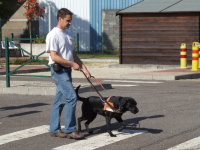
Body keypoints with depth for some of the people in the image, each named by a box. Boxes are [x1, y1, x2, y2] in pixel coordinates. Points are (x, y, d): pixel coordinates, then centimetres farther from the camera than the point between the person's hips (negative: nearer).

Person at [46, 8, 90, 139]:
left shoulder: (66, 34, 17)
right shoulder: (53, 35, -12)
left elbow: (73, 54, 21)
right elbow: (54, 57, -18)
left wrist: (83, 67, 11)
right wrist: (72, 64, -14)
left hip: (67, 70, 9)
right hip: (59, 70, -9)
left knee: (60, 101, 10)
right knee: (71, 97, -15)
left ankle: (54, 129, 15)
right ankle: (70, 129, -11)